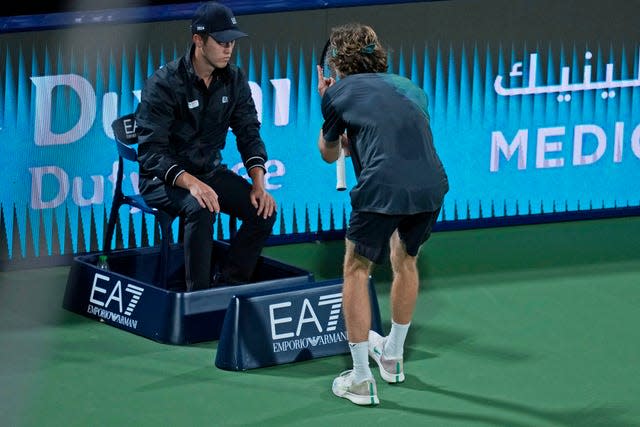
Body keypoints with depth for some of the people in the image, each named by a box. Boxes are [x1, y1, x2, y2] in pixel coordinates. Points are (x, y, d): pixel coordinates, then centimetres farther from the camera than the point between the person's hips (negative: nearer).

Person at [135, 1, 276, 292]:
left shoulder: (234, 80, 0)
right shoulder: (164, 84, -19)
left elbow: (249, 134, 1)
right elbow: (151, 151, -25)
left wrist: (259, 184, -16)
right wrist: (191, 184, -40)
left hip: (210, 170, 6)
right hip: (164, 178, -6)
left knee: (264, 209, -15)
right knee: (200, 209, -36)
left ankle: (227, 286, -4)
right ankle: (198, 297, -26)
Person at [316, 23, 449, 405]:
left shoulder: (339, 92, 15)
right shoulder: (409, 88, 27)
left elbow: (329, 153, 31)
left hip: (383, 188, -5)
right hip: (432, 184, 5)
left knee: (356, 270, 14)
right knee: (405, 260, 30)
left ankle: (361, 381, 11)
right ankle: (393, 357, 45)